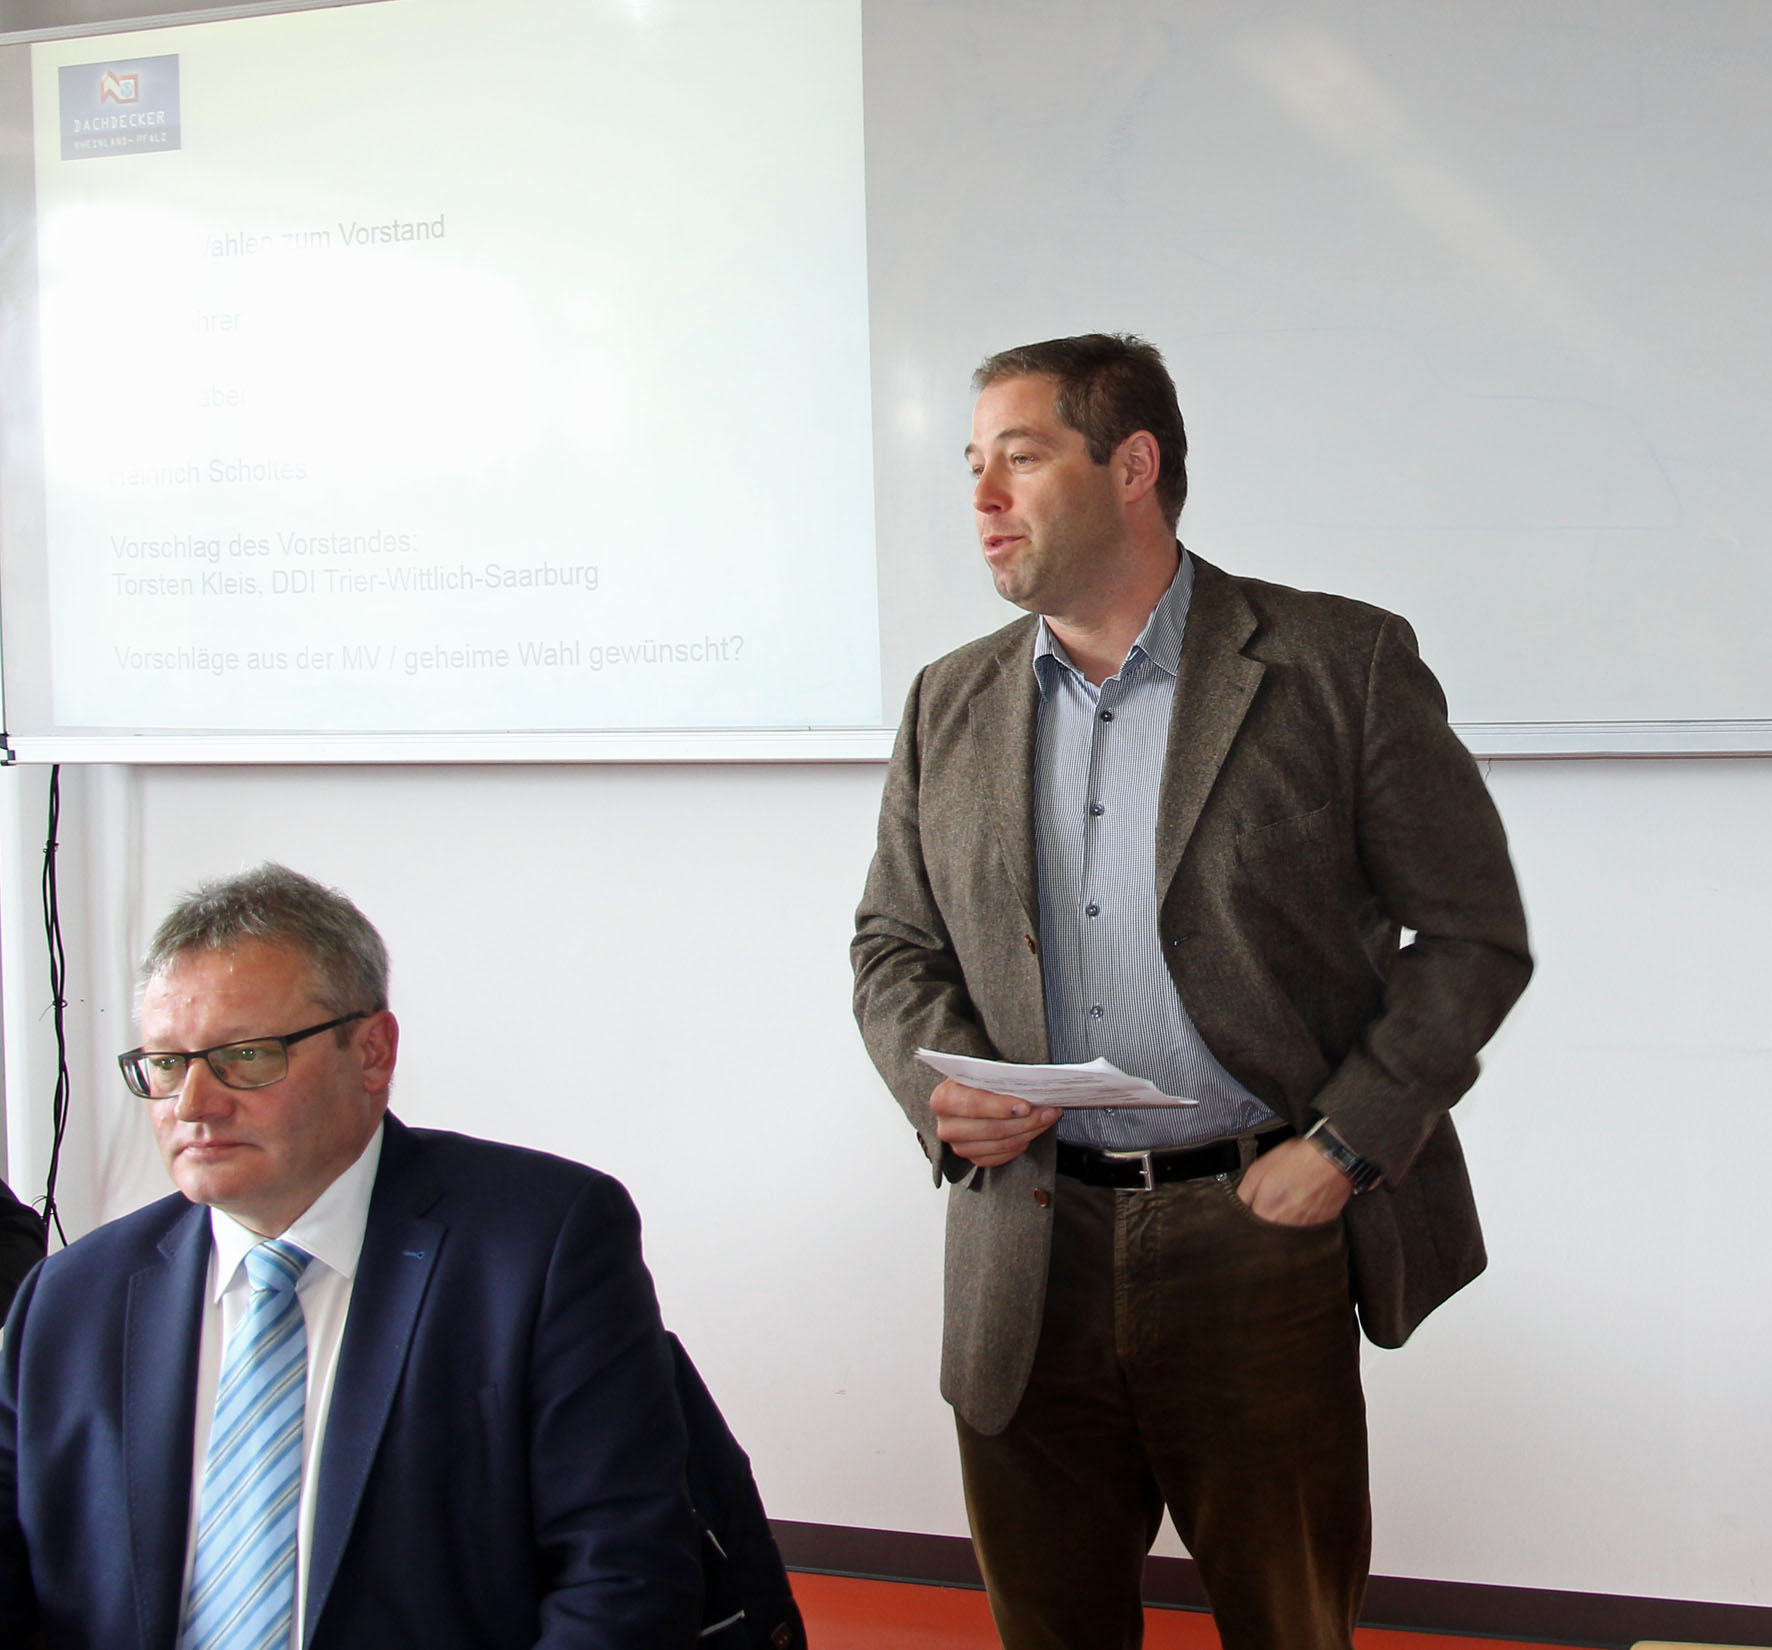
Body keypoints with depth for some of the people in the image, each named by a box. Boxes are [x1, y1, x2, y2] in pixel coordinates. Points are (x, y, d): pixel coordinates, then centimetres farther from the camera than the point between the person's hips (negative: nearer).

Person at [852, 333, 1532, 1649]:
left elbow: (1476, 935, -2)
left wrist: (1347, 1146, -10)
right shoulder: (950, 706, 10)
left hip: (1261, 1233, -3)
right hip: (1029, 1253, 4)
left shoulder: (1343, 665, -4)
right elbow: (895, 941, 16)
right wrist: (939, 1077, -5)